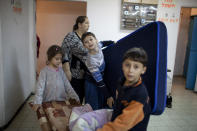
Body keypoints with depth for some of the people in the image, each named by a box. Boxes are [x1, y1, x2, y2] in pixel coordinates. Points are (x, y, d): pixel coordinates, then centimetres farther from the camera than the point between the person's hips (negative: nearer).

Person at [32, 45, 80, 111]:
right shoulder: (44, 71, -8)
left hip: (61, 101, 4)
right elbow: (40, 87, -14)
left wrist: (75, 97, -1)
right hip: (48, 102, -3)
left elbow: (67, 85, 6)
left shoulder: (61, 70, 4)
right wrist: (37, 102, -23)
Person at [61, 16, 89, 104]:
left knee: (81, 98, 14)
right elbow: (64, 54, -15)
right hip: (74, 75, -7)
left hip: (85, 75, 7)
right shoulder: (71, 36, -11)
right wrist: (67, 71, -19)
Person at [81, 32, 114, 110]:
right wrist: (108, 96, -24)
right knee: (94, 109, 4)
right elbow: (99, 81, -29)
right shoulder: (90, 60, -33)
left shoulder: (98, 46, -15)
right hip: (92, 83, -7)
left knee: (101, 105, 19)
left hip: (101, 78, 7)